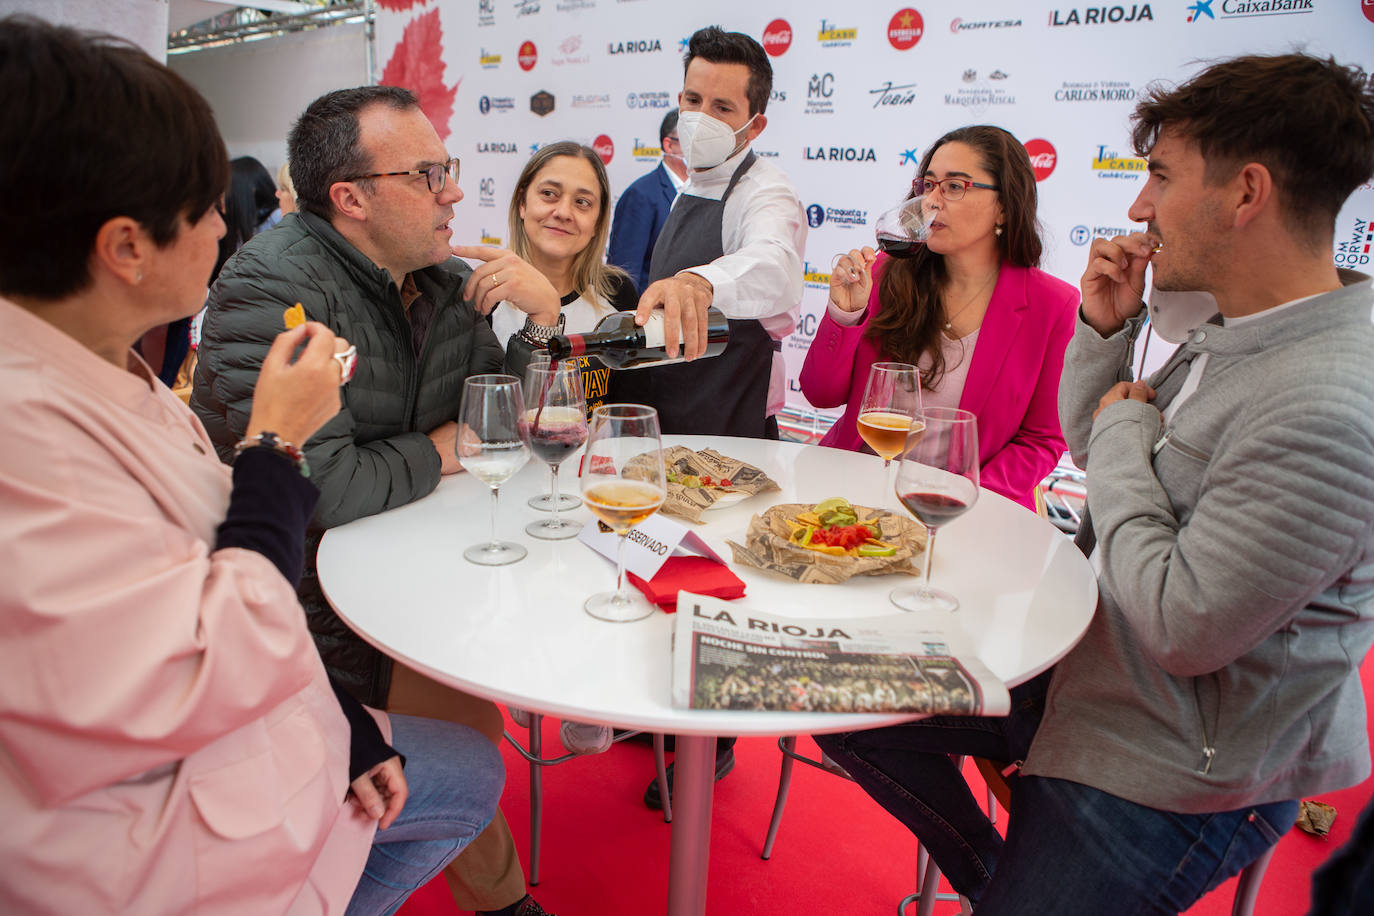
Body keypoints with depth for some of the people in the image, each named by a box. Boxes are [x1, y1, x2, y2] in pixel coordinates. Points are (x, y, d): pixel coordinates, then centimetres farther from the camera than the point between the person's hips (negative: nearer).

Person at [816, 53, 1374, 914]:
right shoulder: (1231, 327, 1)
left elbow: (1181, 629, -31)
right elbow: (1091, 445, 12)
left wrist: (1125, 435, -18)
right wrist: (1105, 328, -6)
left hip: (1172, 768, -8)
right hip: (1088, 665, 9)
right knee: (854, 709, 11)